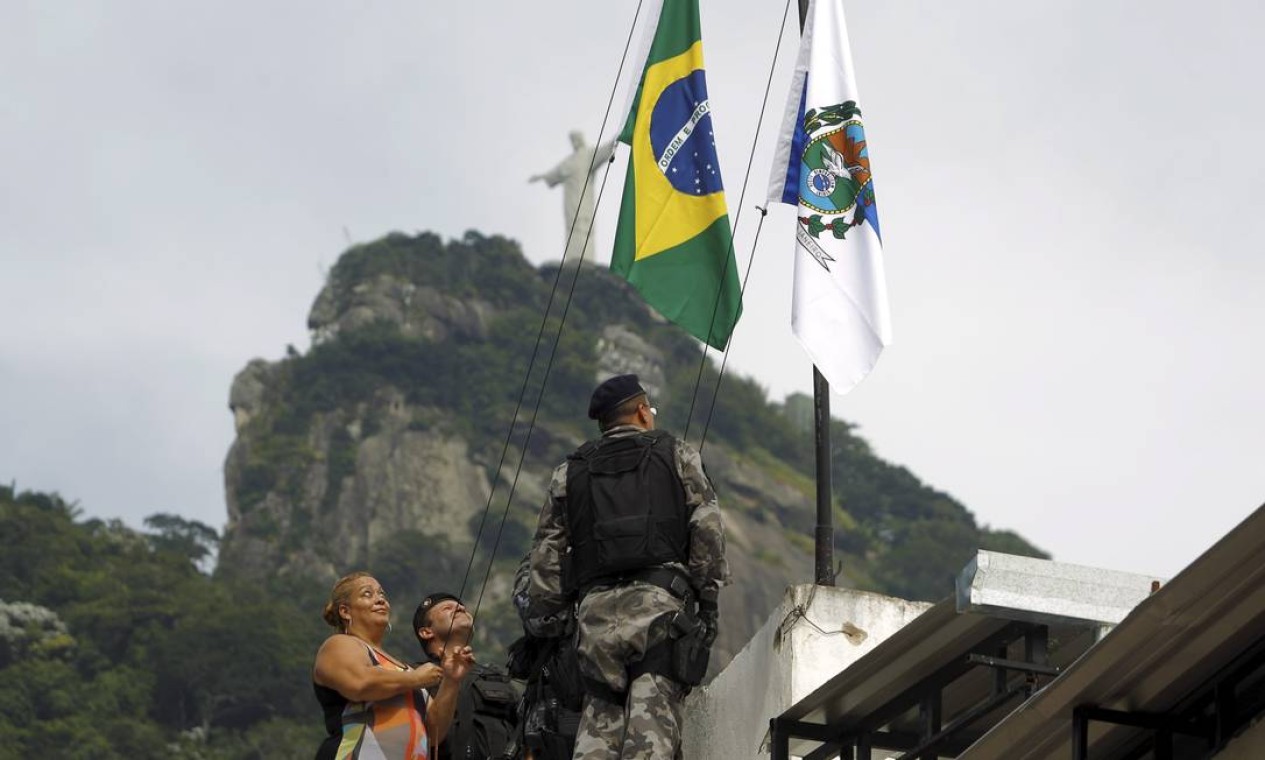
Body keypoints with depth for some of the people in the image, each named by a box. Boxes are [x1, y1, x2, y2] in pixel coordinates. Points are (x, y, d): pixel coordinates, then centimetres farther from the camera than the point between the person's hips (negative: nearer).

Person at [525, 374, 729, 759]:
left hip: (596, 610, 3)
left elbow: (546, 555, 16)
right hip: (661, 604, -3)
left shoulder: (570, 472, 22)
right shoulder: (678, 455, 15)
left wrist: (547, 618, 18)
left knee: (599, 719, 3)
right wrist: (708, 603, 5)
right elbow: (707, 530, 3)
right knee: (652, 726, -11)